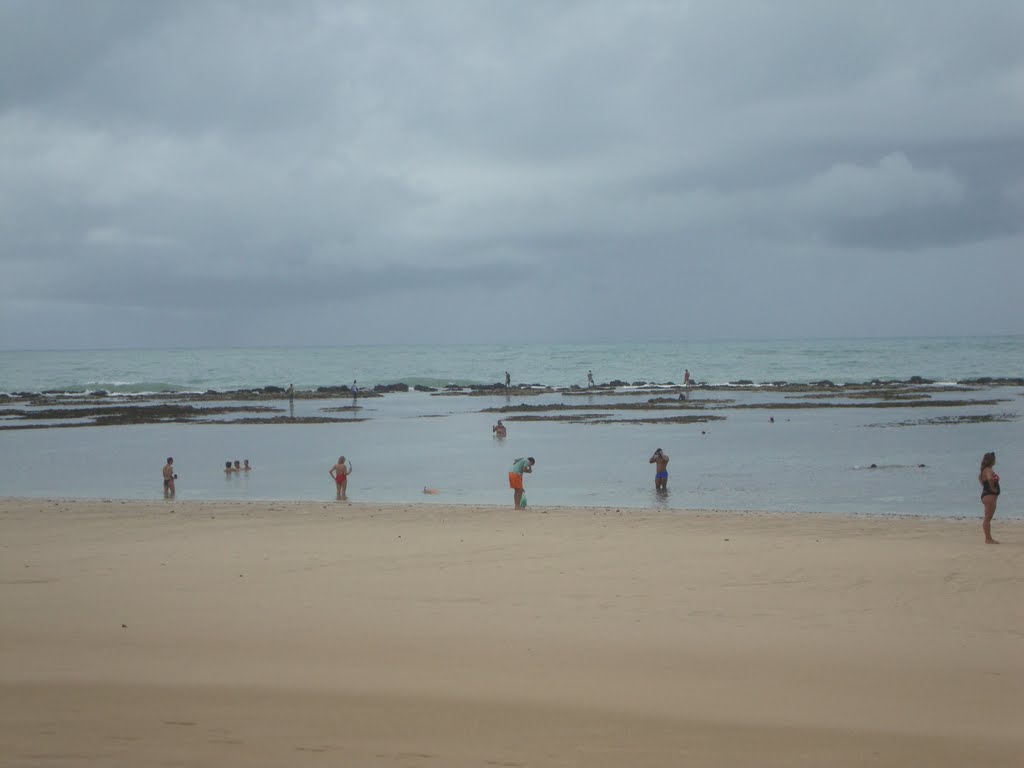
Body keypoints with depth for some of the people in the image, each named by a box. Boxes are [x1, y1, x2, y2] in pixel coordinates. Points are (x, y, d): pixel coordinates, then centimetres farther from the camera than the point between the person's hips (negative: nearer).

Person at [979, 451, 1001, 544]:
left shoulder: (984, 470, 13)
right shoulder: (988, 470, -18)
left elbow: (980, 477, 33)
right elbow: (990, 478, -39)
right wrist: (992, 487, -24)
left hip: (986, 495, 11)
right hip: (990, 495, -11)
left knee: (988, 518, 15)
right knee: (988, 518, -8)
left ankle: (988, 538, 21)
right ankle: (988, 539, -8)